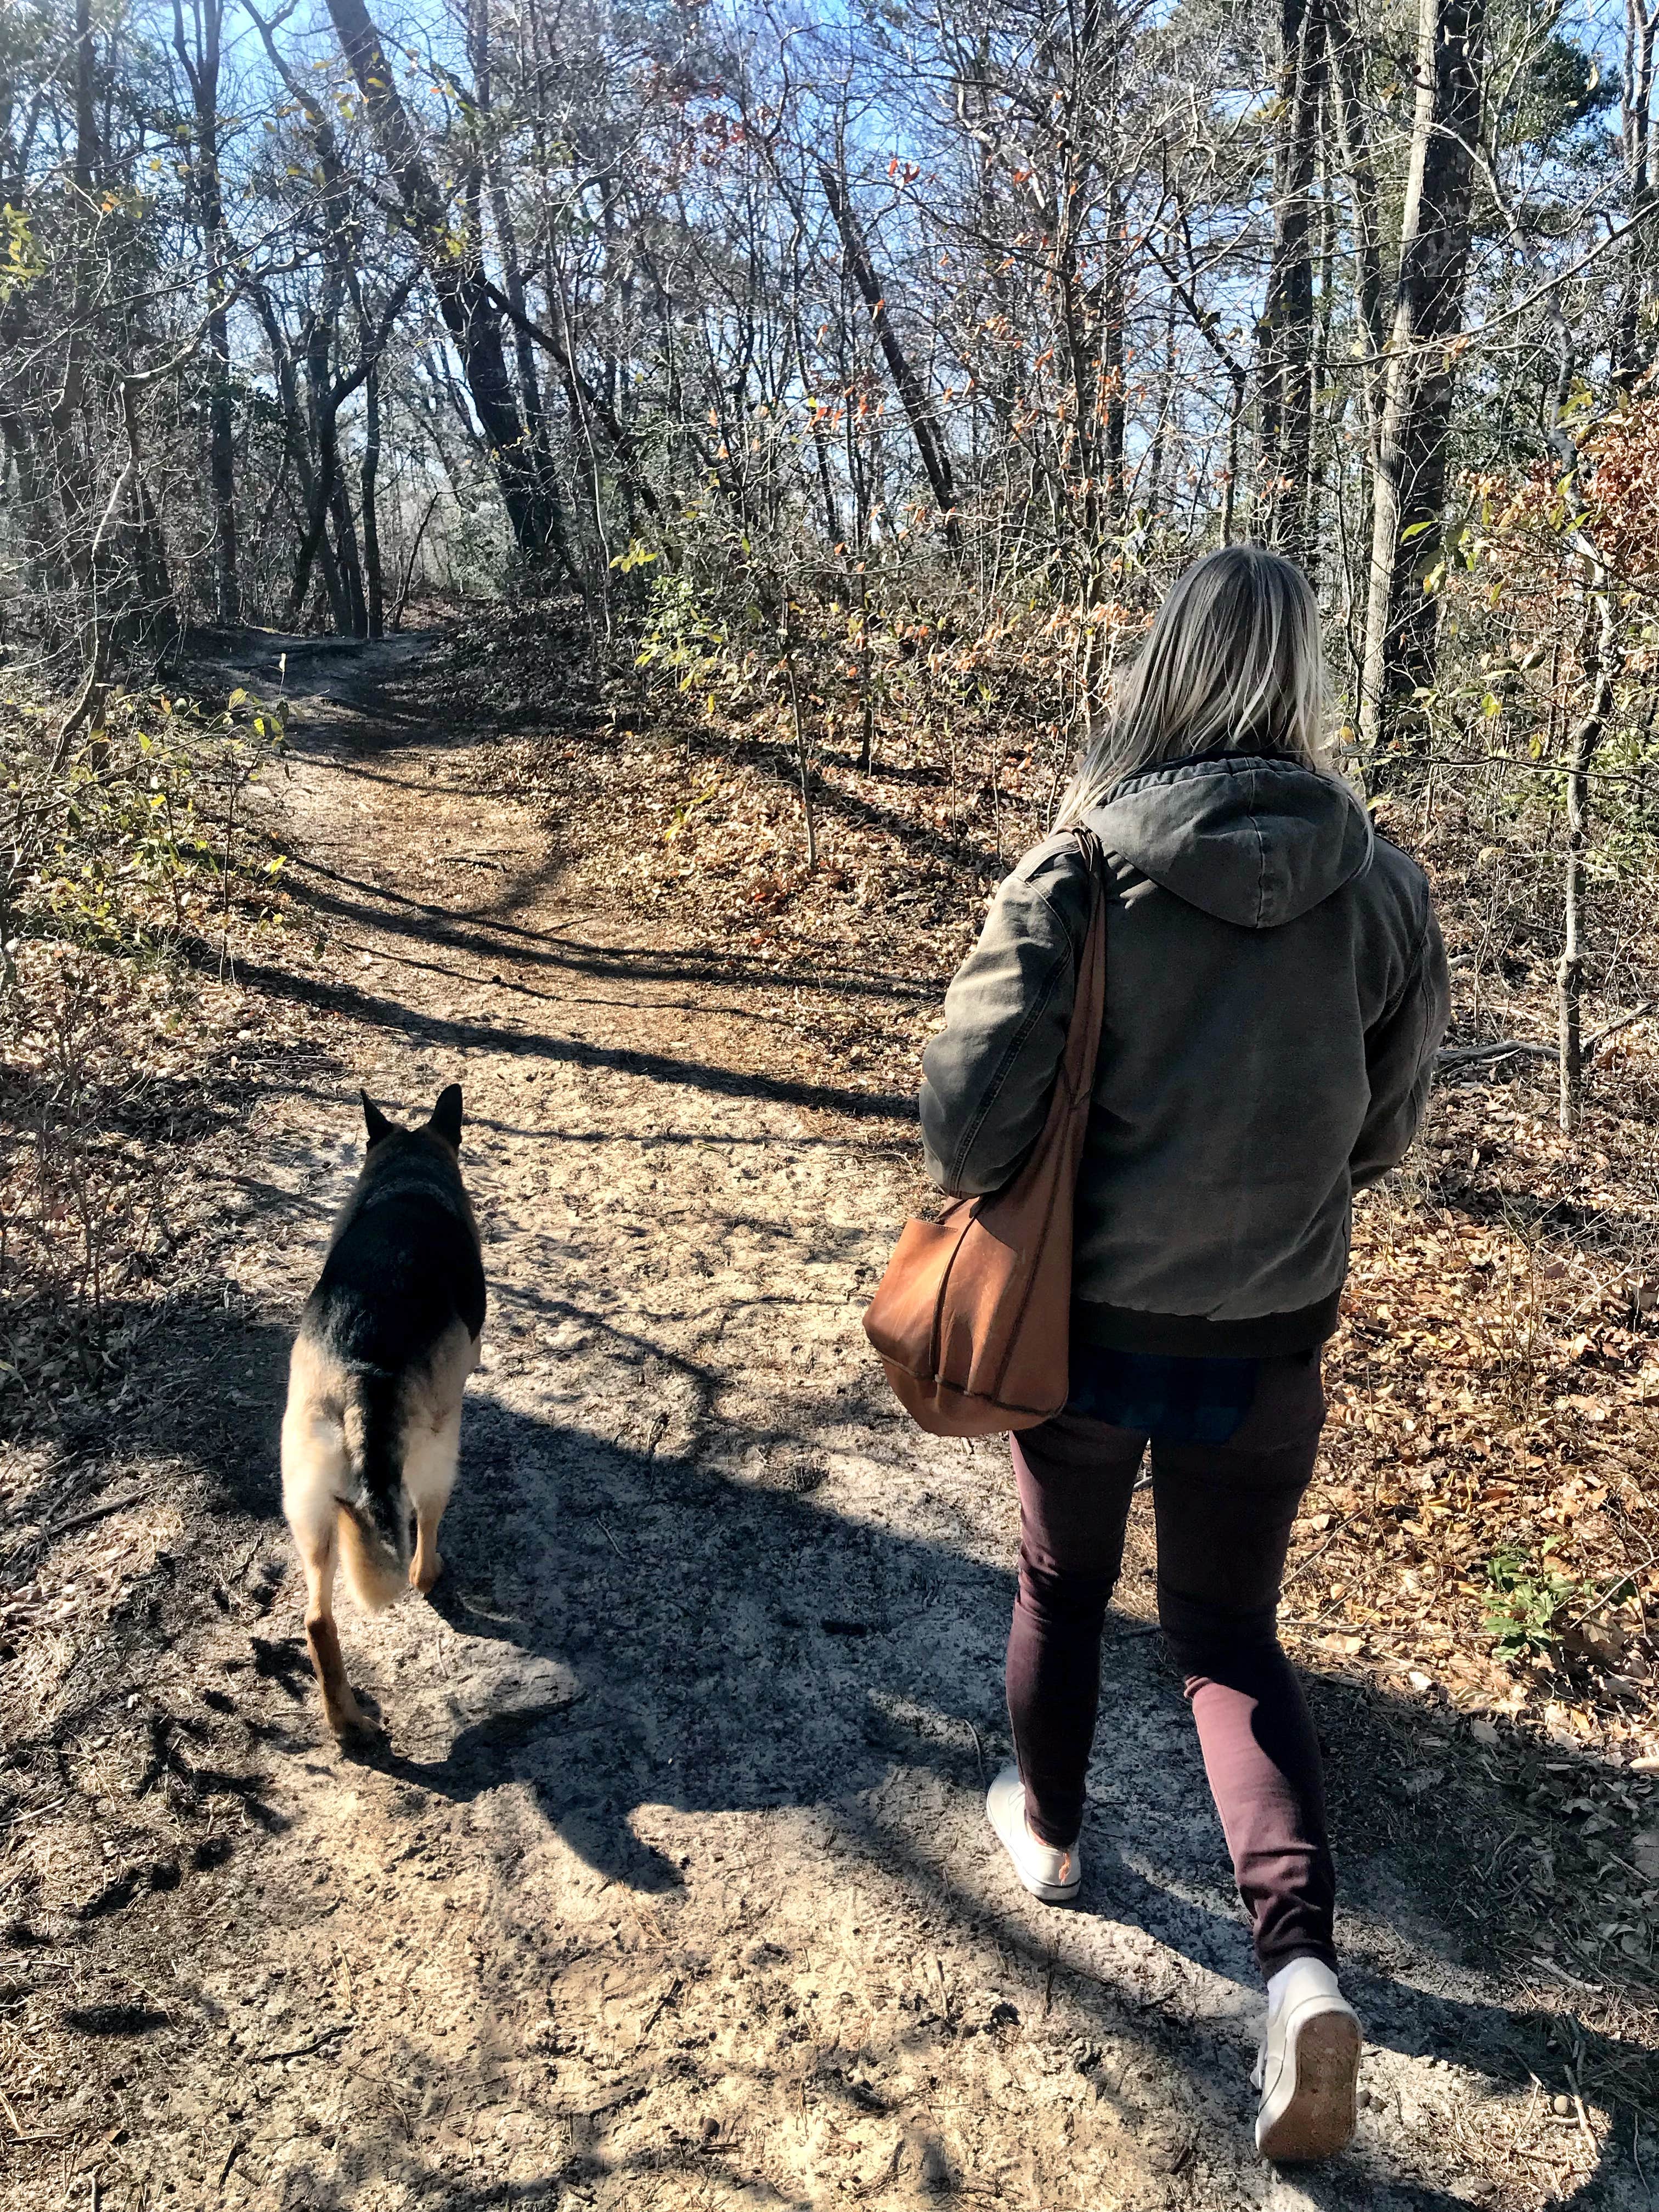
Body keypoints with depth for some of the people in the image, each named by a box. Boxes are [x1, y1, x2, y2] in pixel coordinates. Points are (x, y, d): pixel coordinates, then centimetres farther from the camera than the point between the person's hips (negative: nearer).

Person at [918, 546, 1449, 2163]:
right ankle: (1301, 1956, 4)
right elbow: (1380, 1131, 2)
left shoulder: (1080, 873, -17)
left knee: (1062, 1586, 25)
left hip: (1086, 1321, -1)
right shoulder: (1378, 886, -8)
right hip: (1268, 1341, 2)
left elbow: (969, 1109, -21)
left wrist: (977, 1188, 1)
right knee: (1230, 1636, 19)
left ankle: (1047, 1827, 47)